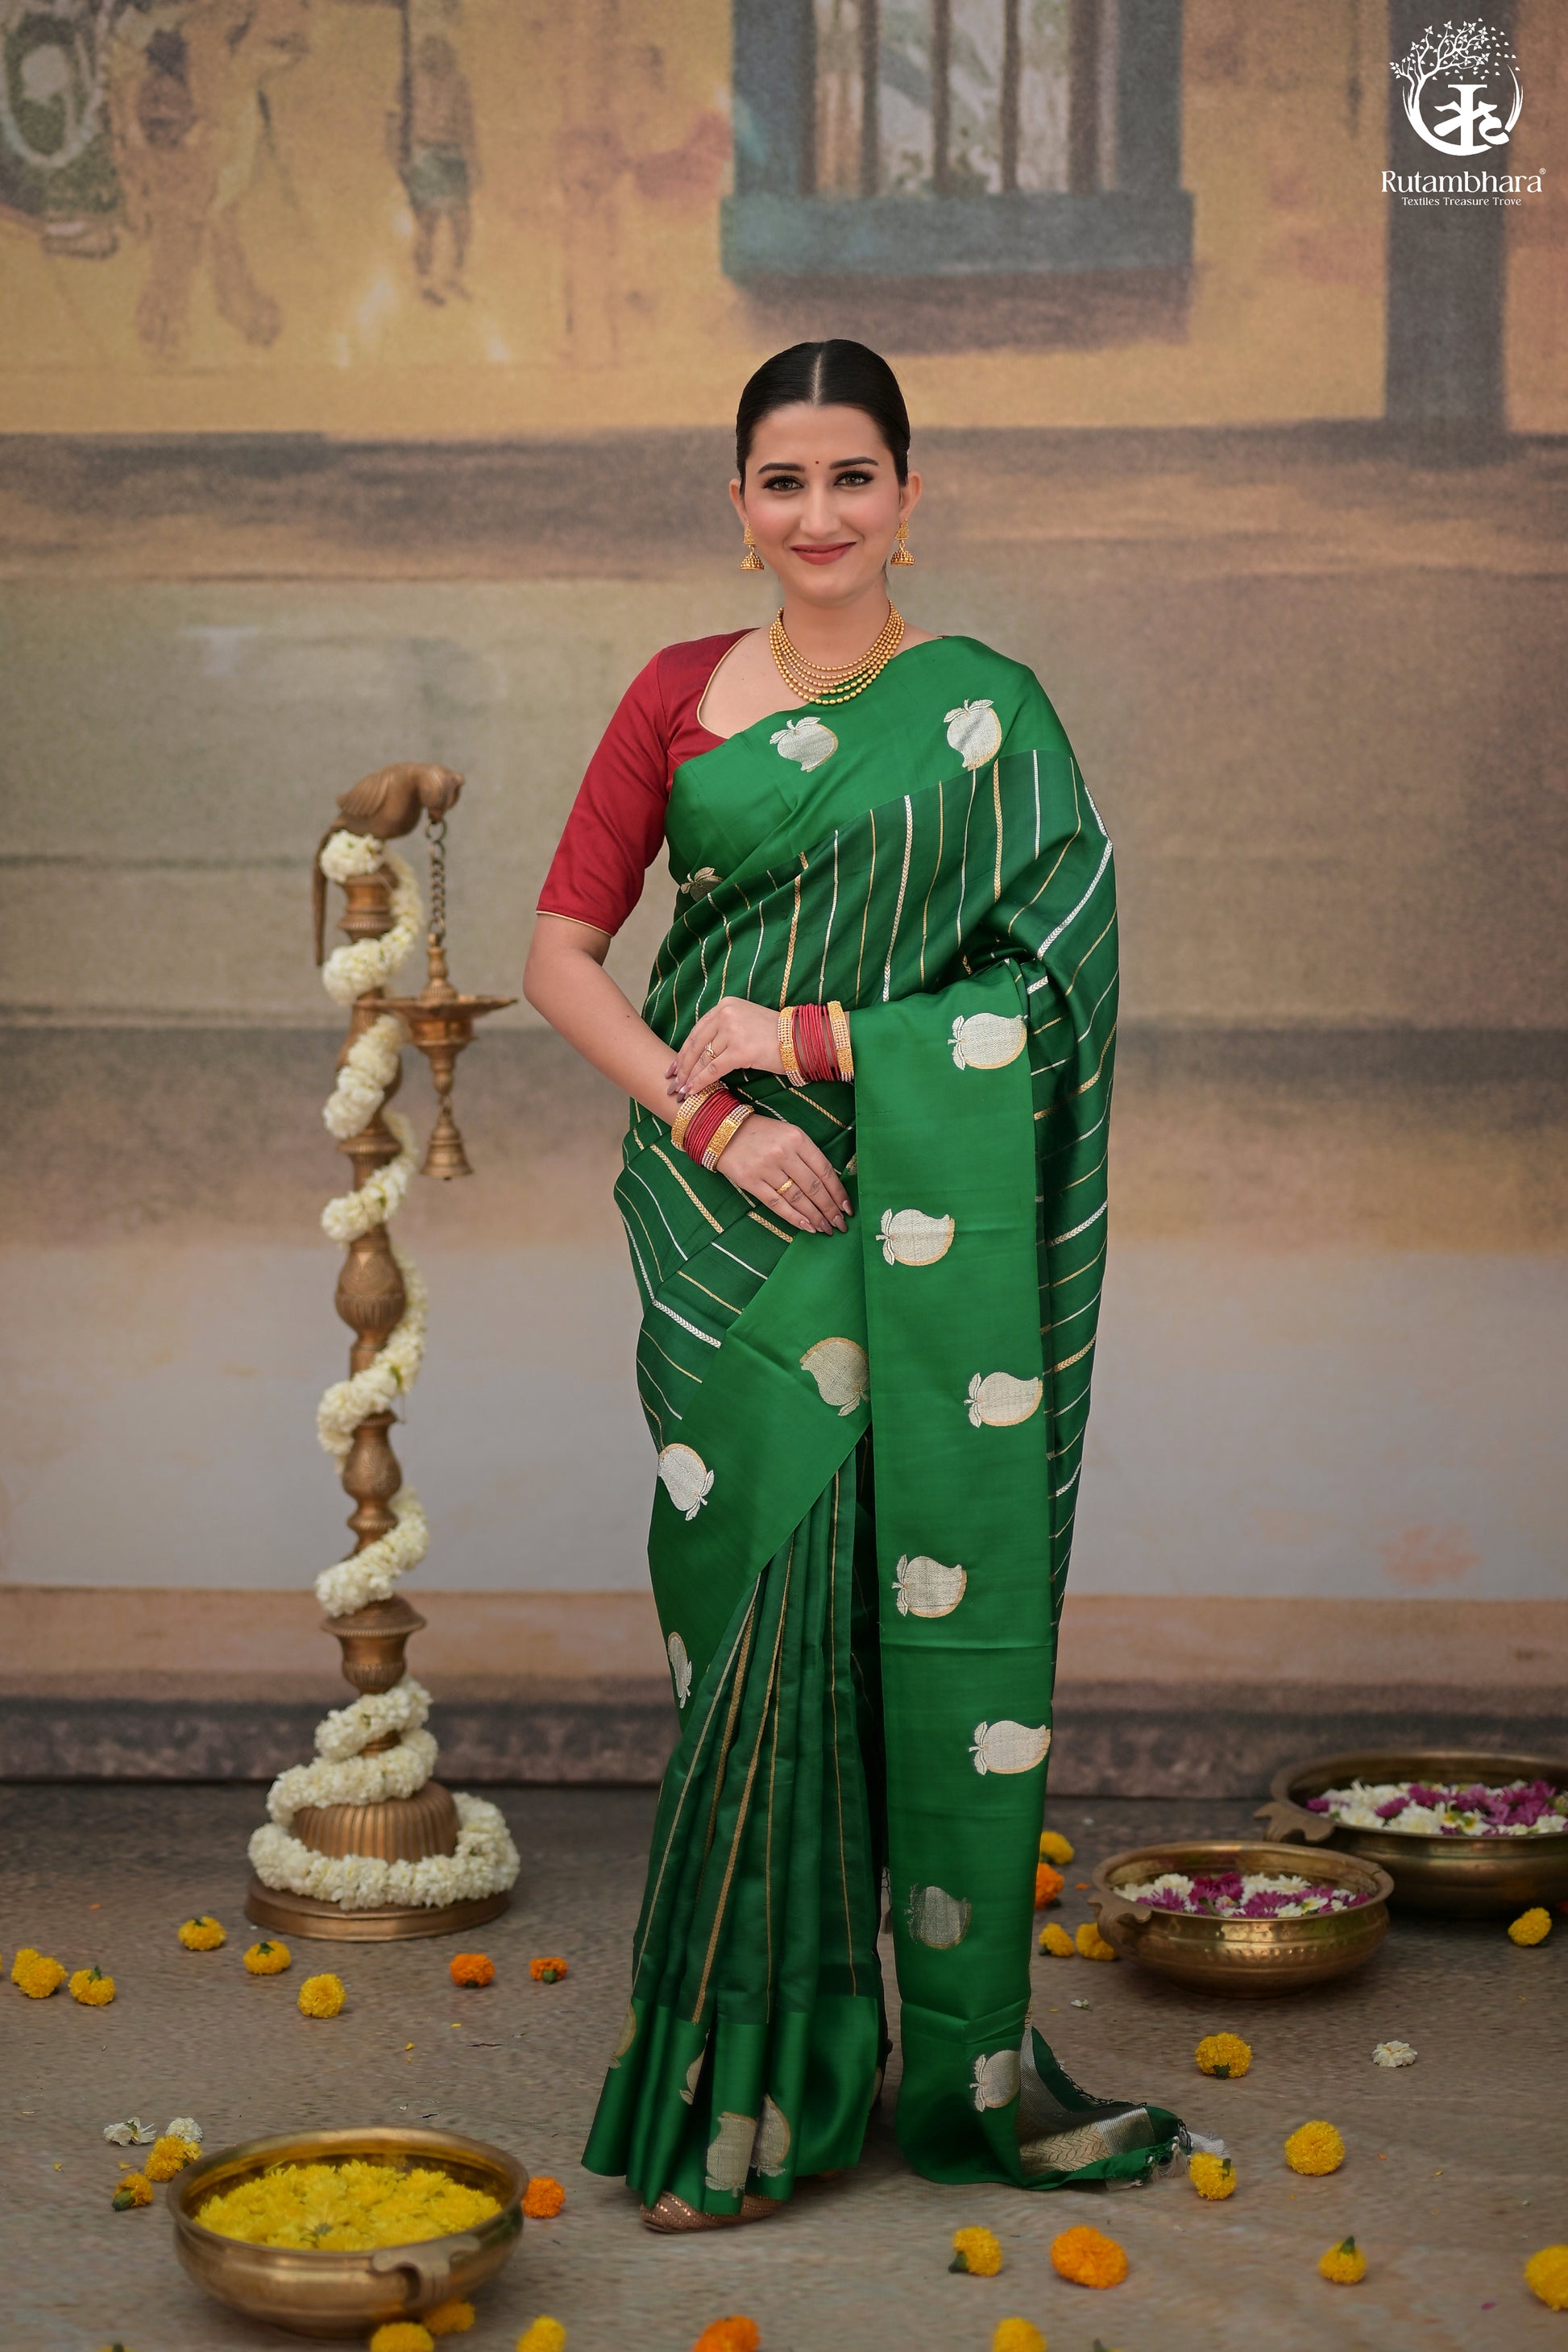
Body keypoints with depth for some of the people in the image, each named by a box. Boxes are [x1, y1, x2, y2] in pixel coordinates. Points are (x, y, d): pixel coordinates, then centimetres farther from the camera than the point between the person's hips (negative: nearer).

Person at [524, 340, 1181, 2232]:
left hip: (924, 1228, -1)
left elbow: (1049, 983, -6)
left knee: (936, 1607, 0)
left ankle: (965, 2052, 15)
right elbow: (560, 952, 6)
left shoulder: (987, 713, 2)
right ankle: (753, 2075, 11)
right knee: (761, 1612, 0)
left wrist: (809, 1038, -13)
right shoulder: (678, 697, 8)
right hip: (733, 1220, 1)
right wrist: (703, 1107, -9)